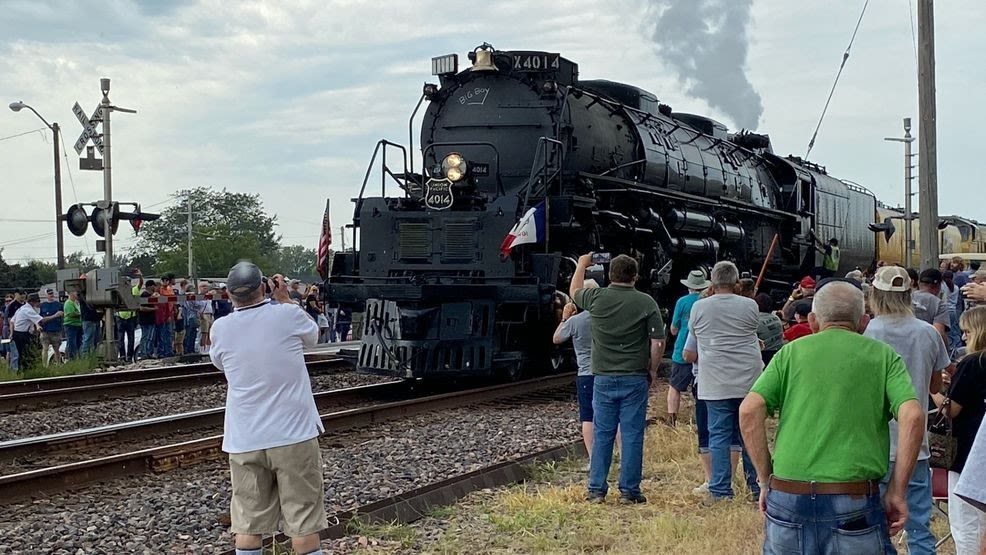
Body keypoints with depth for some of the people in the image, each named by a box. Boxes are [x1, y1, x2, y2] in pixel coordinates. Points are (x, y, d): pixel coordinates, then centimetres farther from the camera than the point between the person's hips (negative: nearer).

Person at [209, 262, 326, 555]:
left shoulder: (220, 328, -2)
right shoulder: (287, 315, -9)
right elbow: (312, 337, 13)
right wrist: (286, 300, 21)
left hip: (244, 440, 2)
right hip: (293, 434, -2)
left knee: (248, 522, 7)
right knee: (303, 520, 5)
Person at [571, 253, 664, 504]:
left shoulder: (596, 298, -2)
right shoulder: (646, 302, -6)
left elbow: (574, 291, 21)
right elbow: (658, 341, -6)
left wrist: (581, 265, 36)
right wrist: (652, 369, 8)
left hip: (603, 378, 2)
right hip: (635, 378, -2)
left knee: (602, 435, 8)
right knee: (632, 435, 4)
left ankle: (596, 490, 10)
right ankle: (629, 491, 6)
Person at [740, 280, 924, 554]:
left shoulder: (792, 351, 11)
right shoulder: (882, 355, 9)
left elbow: (749, 410, -1)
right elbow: (912, 416, -6)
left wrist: (766, 480, 5)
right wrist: (897, 491, -1)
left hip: (788, 498, 2)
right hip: (854, 502, -1)